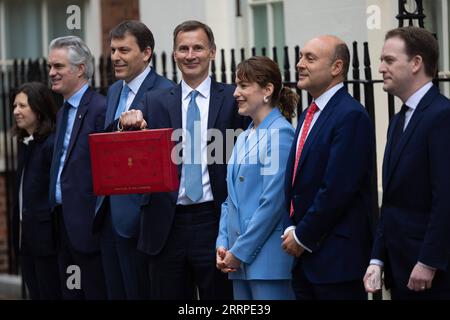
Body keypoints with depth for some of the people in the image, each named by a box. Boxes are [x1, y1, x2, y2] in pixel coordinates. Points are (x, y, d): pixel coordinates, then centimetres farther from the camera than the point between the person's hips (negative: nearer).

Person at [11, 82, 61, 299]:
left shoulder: (52, 144, -14)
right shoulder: (24, 144, 14)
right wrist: (18, 230, 13)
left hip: (46, 238, -8)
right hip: (26, 237, 9)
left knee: (51, 295, -2)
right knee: (35, 295, 12)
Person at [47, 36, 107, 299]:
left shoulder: (100, 109, -13)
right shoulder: (63, 112, 18)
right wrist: (57, 215, 15)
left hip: (88, 225, -9)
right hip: (64, 224, 9)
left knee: (97, 292, -5)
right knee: (71, 292, 11)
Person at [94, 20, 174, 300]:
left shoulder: (164, 93, -12)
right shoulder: (114, 91, 17)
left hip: (137, 212, -8)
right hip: (110, 211, 8)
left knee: (140, 291, -4)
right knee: (115, 291, 12)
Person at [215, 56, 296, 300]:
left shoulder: (280, 133, -8)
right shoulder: (244, 138, 17)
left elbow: (273, 200, -15)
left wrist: (240, 251, -13)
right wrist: (223, 244, 5)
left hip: (267, 258, -8)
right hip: (240, 260, 8)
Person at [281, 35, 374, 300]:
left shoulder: (351, 116, -13)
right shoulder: (309, 116, 17)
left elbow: (337, 188, -19)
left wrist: (303, 237, -12)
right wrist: (291, 229, 3)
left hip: (338, 257, -8)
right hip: (304, 254, 8)